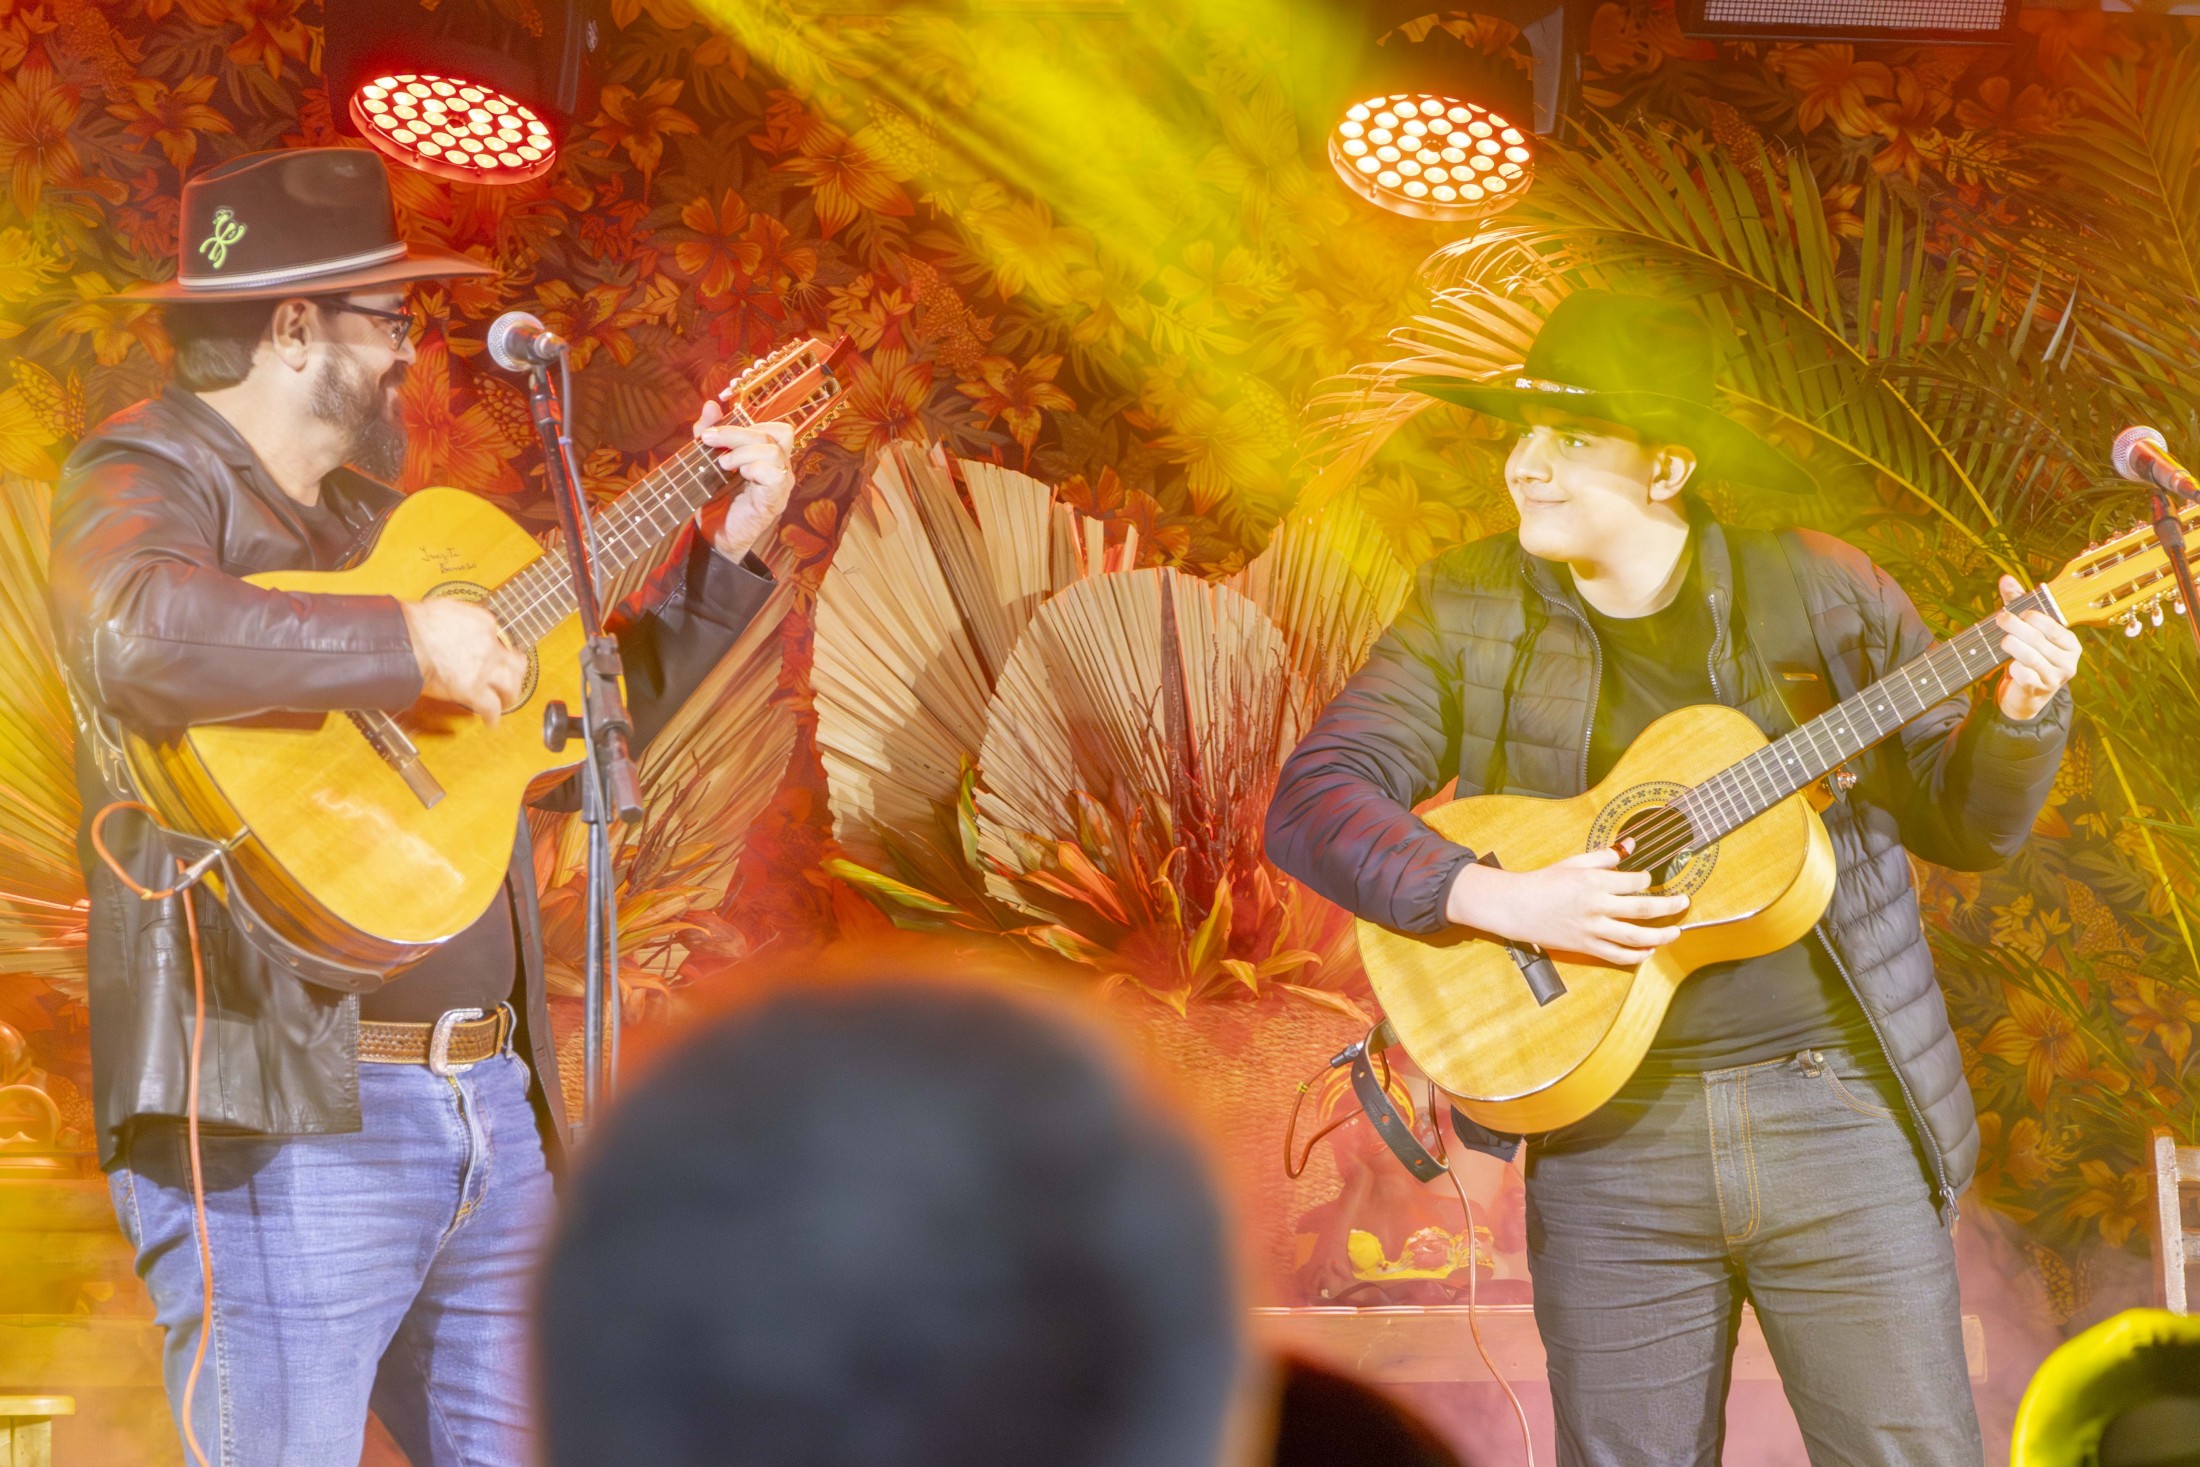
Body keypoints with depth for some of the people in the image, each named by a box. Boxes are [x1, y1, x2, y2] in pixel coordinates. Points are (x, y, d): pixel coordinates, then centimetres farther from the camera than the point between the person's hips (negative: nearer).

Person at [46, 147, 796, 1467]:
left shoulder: (371, 511, 20)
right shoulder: (149, 476, -6)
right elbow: (141, 633, -32)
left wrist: (721, 552, 22)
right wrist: (409, 642, -22)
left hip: (487, 1104, 8)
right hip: (288, 1120, -8)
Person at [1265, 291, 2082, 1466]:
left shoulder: (1823, 595, 0)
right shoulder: (1467, 611, 1)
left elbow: (1962, 825, 7)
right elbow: (1310, 803, -7)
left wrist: (2018, 715, -13)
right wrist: (1499, 899, -20)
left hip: (1835, 1114, 0)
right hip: (1611, 1136, 1)